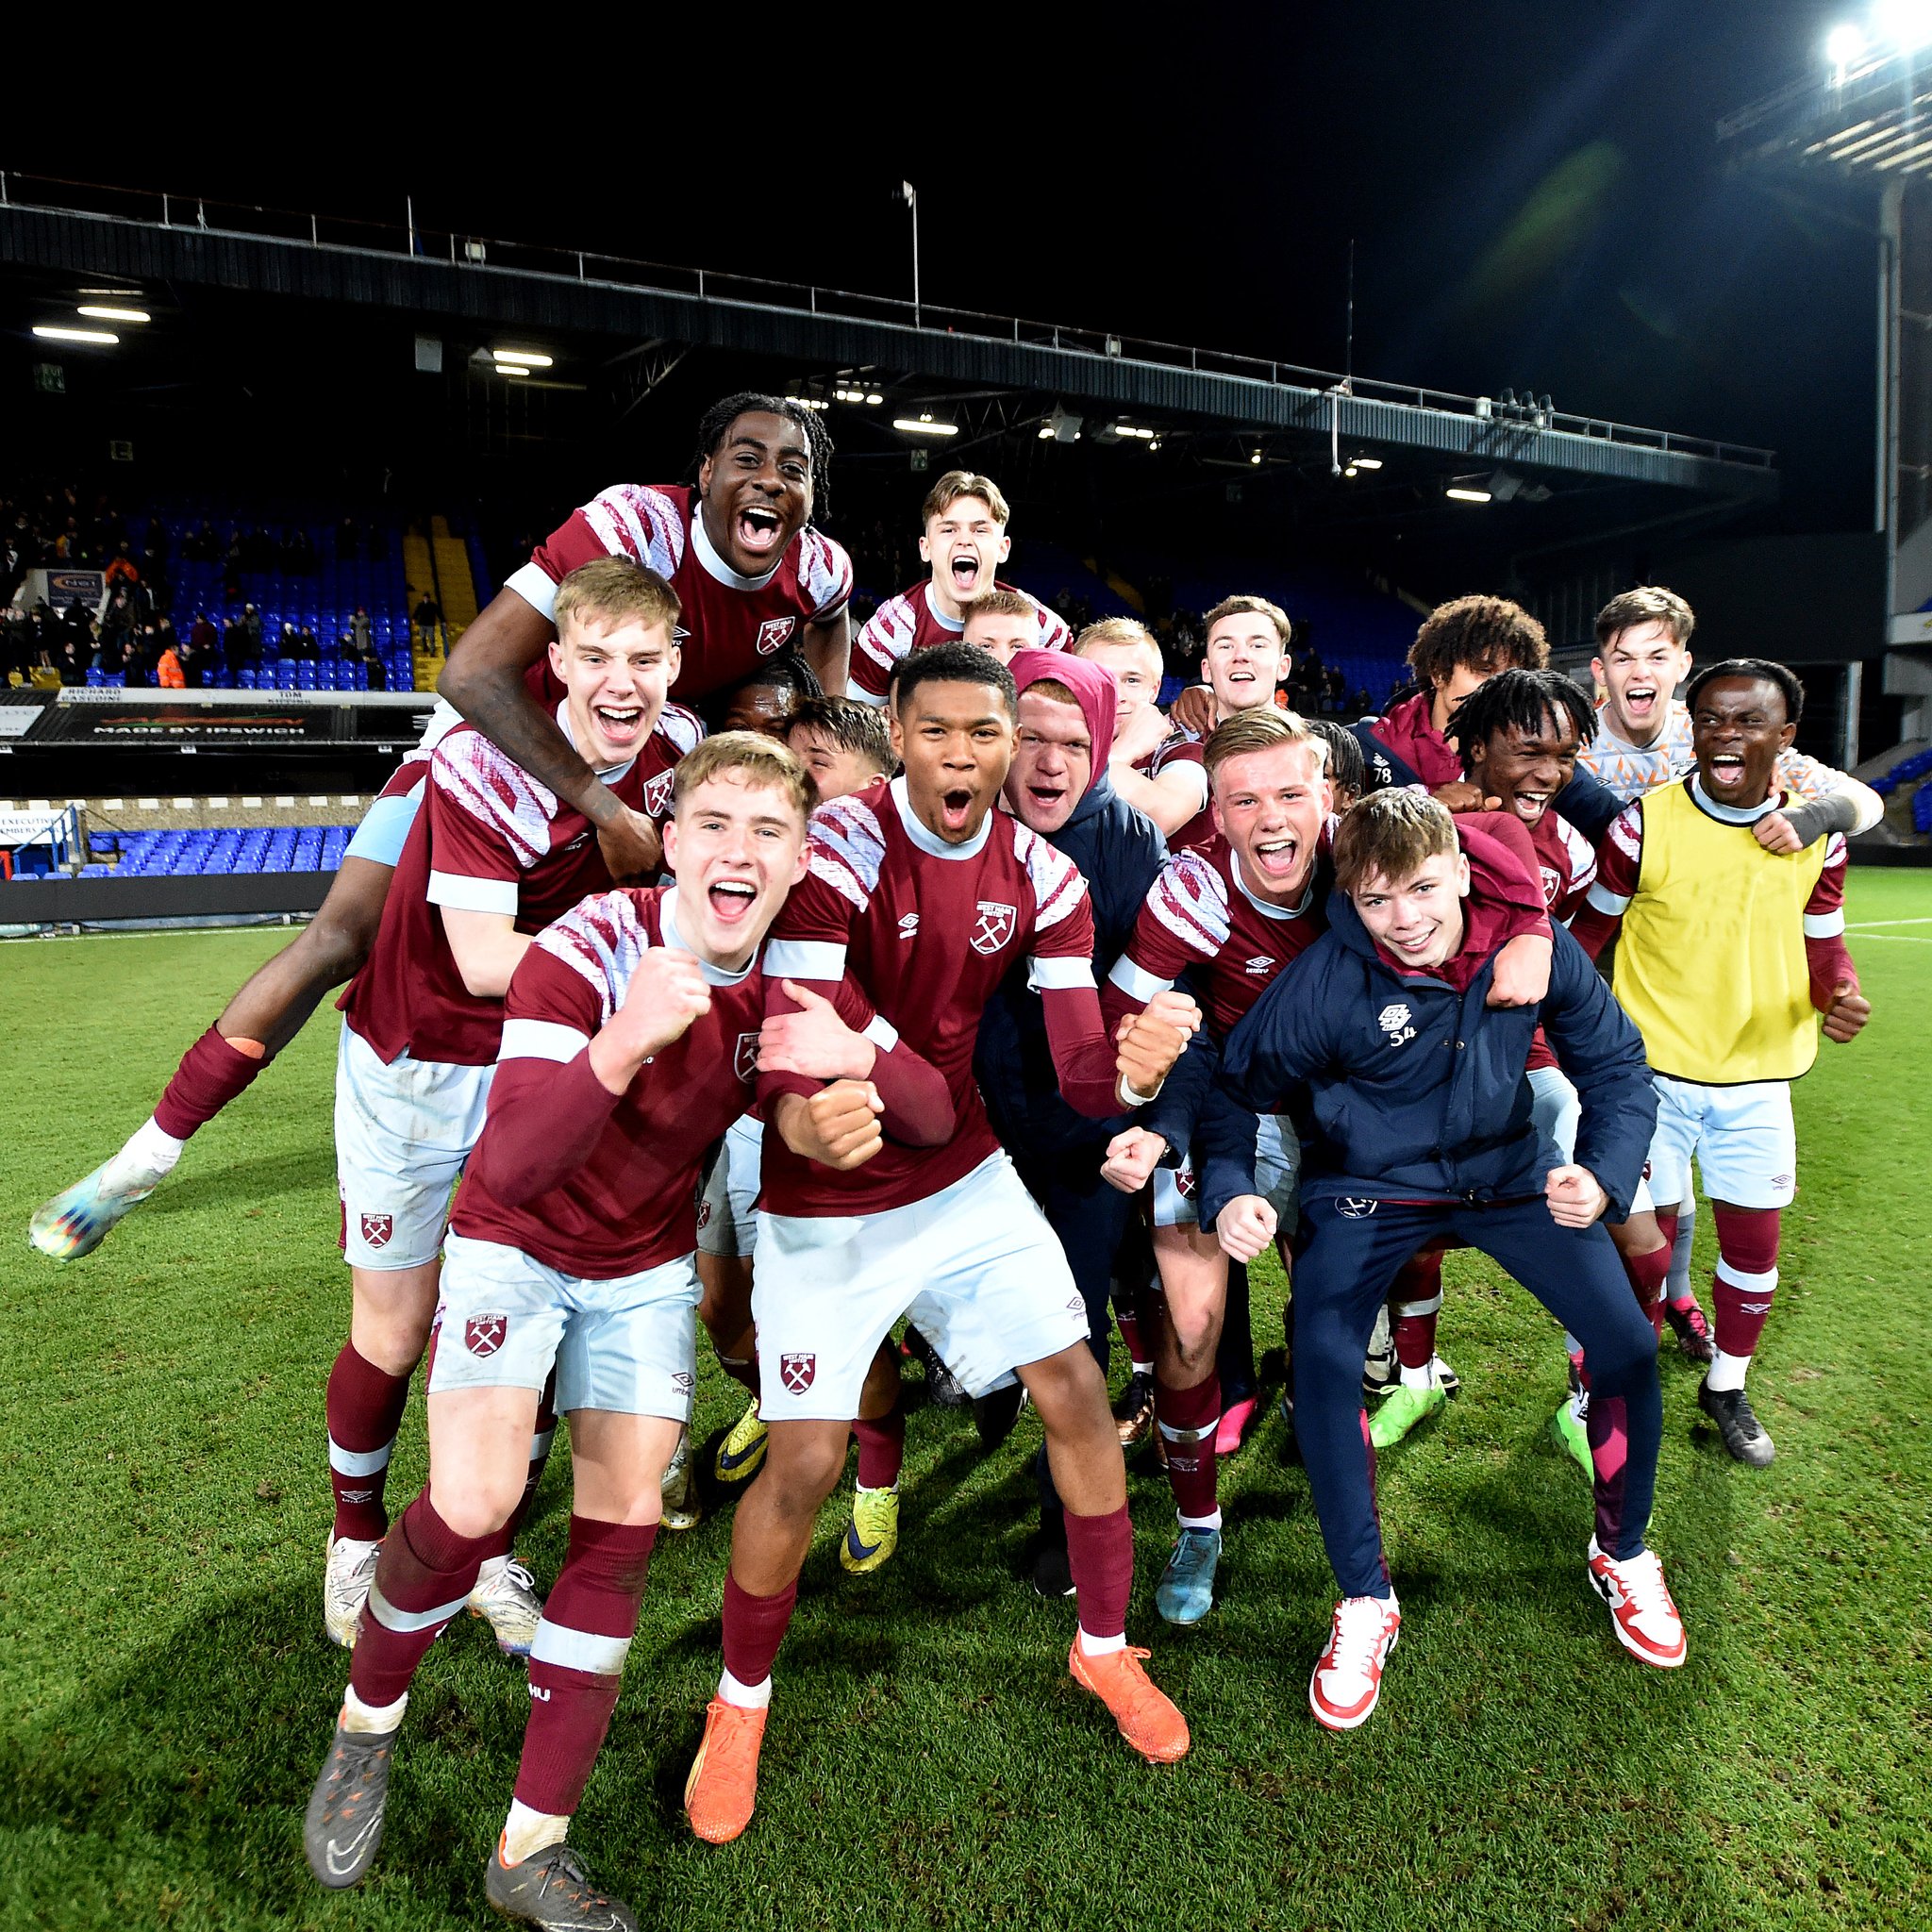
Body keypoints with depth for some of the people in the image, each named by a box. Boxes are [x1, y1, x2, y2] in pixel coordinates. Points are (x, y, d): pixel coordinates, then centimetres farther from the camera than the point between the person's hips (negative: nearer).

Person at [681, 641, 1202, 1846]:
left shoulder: (1043, 878, -4)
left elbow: (1076, 1064, -9)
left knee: (1078, 1394, 4)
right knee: (804, 1468, -4)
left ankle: (1106, 1647, 31)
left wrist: (1134, 1072, -34)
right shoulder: (837, 852, -19)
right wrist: (804, 1116, -50)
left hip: (967, 1177, 5)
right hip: (829, 1205, -4)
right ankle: (740, 1704, 26)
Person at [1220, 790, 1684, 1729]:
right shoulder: (1323, 980, -26)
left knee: (1627, 1344, -4)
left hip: (1510, 1170, 3)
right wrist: (1228, 1190, -30)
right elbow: (1237, 1083, -14)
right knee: (1323, 1359, -21)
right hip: (1373, 1184, -2)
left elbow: (1616, 1067, -6)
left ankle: (1622, 1554, 26)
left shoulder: (1538, 945, -18)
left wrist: (1602, 1176, -23)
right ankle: (1365, 1600, 2)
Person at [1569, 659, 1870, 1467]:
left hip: (1757, 1077, 3)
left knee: (1753, 1242, 11)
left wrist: (1843, 994, -16)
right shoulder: (1647, 821, -11)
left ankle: (1726, 1386, 34)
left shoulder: (1815, 830, -2)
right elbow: (1589, 930, -1)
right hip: (1651, 1071, -3)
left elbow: (1823, 945, 6)